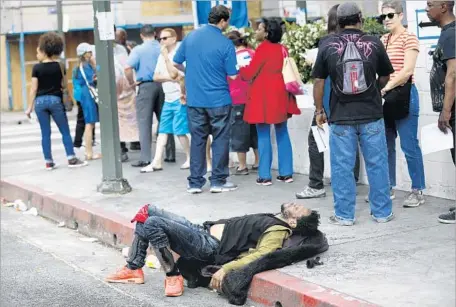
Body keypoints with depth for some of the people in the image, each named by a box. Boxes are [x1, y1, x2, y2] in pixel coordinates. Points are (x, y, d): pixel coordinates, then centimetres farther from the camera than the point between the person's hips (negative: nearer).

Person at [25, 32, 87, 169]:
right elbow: (64, 85, 6)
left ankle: (49, 162, 7)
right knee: (65, 131, 5)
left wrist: (30, 107, 1)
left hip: (40, 101, 0)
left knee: (45, 133, 5)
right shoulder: (59, 66, 0)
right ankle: (71, 159, -1)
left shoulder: (36, 68, -5)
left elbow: (34, 89, -5)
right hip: (55, 100, 0)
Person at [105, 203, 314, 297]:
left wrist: (225, 268, -35)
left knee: (153, 223, -25)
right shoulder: (272, 220, 16)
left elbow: (259, 255, -28)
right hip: (203, 230, 10)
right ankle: (133, 269, 13)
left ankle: (173, 276, -11)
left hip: (208, 245, -10)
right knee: (148, 211, 11)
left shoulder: (278, 231, -13)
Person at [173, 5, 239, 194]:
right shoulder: (225, 44, -11)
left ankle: (195, 182, 11)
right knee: (220, 139, 7)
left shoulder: (191, 37, 1)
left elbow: (176, 63, 11)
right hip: (218, 99, -4)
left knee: (197, 139, 9)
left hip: (195, 99, 4)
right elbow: (232, 76, -9)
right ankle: (218, 181, 10)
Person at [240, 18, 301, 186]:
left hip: (264, 97, -7)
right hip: (280, 95, 7)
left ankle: (265, 176, 0)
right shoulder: (282, 49, 7)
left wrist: (240, 68, 12)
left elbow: (250, 73, -7)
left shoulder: (263, 48, -12)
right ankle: (286, 173, 14)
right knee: (282, 134, 12)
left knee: (264, 135, -1)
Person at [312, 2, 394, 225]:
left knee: (342, 167, 6)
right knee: (377, 164, 9)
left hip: (341, 116, -1)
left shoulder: (328, 46, -2)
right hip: (371, 115, 1)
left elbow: (319, 81, 2)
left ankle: (344, 215, 10)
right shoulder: (374, 43, 0)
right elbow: (385, 77, 12)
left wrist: (319, 110, 14)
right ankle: (382, 212, 16)